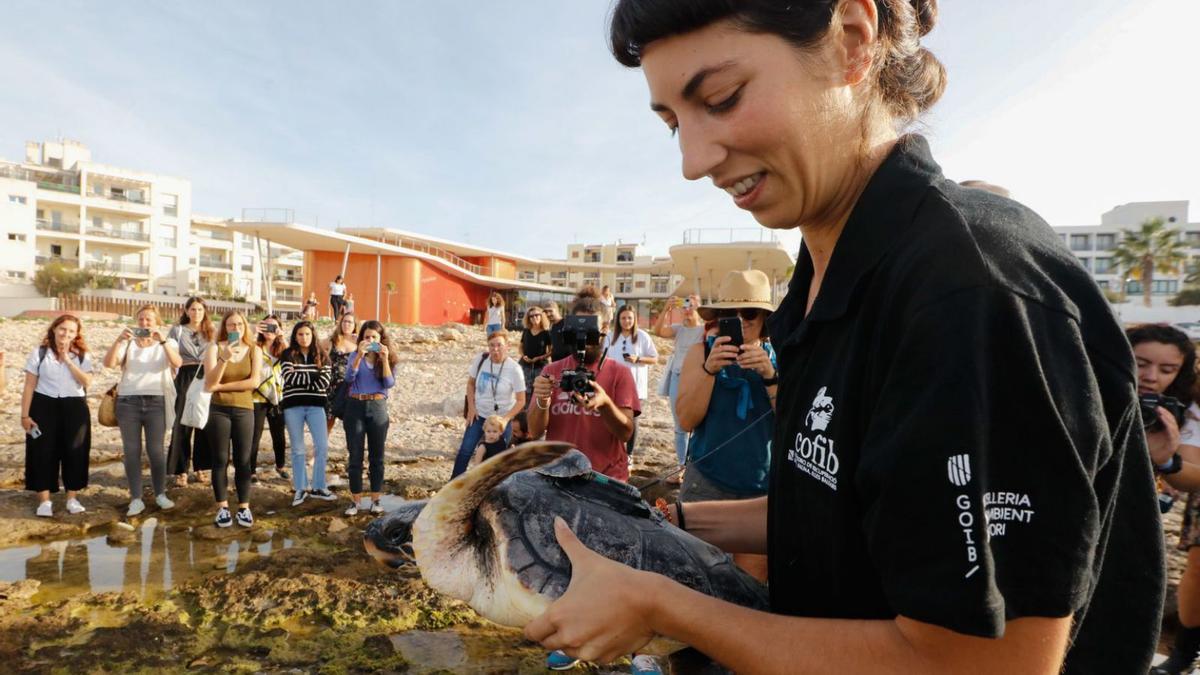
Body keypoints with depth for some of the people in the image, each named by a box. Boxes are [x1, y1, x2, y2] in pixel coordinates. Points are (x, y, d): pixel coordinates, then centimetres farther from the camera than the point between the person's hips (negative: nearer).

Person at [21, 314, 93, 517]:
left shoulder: (82, 356, 4)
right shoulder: (39, 353, 0)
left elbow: (87, 381, -11)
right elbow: (29, 385, -1)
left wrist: (68, 361, -14)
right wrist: (25, 414, -5)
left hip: (75, 407, 1)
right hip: (44, 406, -1)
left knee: (75, 452, 2)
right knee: (43, 452, -1)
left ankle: (72, 498, 12)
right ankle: (44, 501, 7)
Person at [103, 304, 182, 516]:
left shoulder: (167, 343, 7)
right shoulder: (128, 343, 8)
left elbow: (177, 363, -13)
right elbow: (108, 363, -7)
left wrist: (162, 339, -24)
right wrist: (119, 340, -20)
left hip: (156, 402, -1)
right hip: (128, 402, 1)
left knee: (155, 450, 0)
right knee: (131, 451, 3)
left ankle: (160, 494, 14)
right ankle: (136, 499, 9)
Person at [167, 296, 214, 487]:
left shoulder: (212, 332, 13)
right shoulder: (177, 330, 7)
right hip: (185, 379, -2)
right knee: (182, 424, -2)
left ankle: (202, 466, 15)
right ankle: (180, 470, 4)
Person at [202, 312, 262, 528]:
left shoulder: (254, 350, 3)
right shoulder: (215, 348, 0)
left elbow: (254, 382, -9)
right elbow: (209, 383, -11)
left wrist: (222, 386, -8)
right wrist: (225, 358, -23)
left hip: (244, 410, 1)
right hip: (219, 410, -1)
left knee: (243, 461, 3)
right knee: (220, 460, 4)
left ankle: (244, 507, 12)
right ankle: (222, 507, 11)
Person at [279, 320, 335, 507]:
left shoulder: (321, 356, 7)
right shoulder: (287, 354, 3)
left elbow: (324, 382, -4)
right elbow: (289, 377, -12)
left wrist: (300, 378, -10)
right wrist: (313, 376, -9)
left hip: (316, 405, 1)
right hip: (293, 406, -1)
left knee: (322, 446, -3)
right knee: (298, 449, 6)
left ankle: (318, 487, 9)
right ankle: (300, 488, 15)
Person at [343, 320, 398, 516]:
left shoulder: (387, 357, 5)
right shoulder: (356, 355, 4)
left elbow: (390, 384, -7)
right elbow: (349, 377, -12)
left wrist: (384, 359, -16)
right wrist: (360, 355, -22)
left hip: (377, 407, 0)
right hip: (355, 406, 0)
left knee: (376, 456, 6)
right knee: (355, 456, 2)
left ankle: (375, 500, 15)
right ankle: (356, 501, 11)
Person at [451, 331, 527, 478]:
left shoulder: (514, 369, -18)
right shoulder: (480, 360, -9)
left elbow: (520, 401, -13)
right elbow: (470, 383, 6)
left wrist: (506, 419, -22)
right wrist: (471, 407, -3)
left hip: (502, 418, -3)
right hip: (479, 415, 3)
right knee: (465, 450, 3)